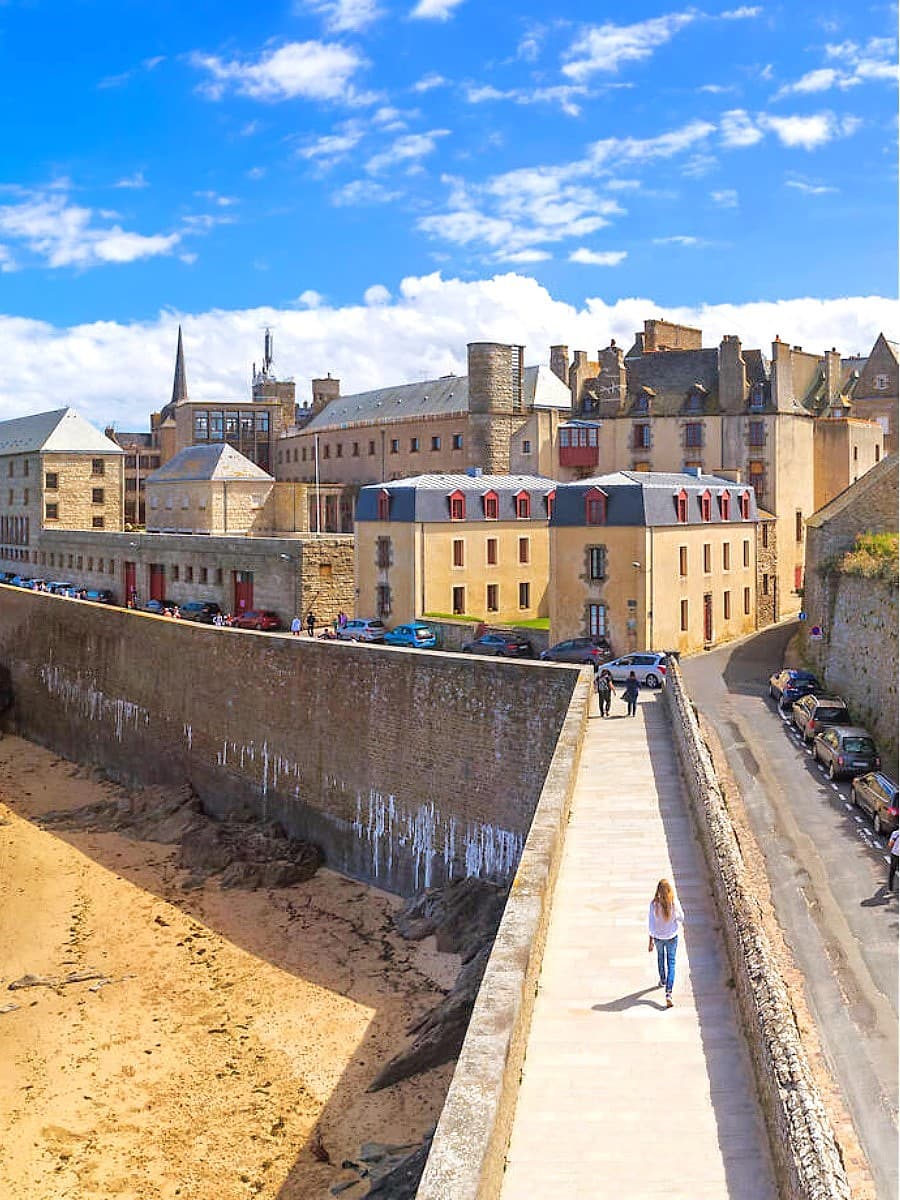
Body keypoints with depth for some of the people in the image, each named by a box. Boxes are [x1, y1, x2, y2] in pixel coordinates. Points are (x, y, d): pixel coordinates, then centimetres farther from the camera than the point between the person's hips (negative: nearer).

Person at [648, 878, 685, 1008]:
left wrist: (651, 940, -5)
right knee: (671, 963, 7)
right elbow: (681, 918, -4)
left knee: (660, 958, 27)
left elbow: (652, 923, -14)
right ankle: (669, 992, -5)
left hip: (658, 937, 1)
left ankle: (663, 981, 49)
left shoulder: (654, 904, -20)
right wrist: (680, 922, 18)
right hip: (672, 937, -1)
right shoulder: (674, 903, -20)